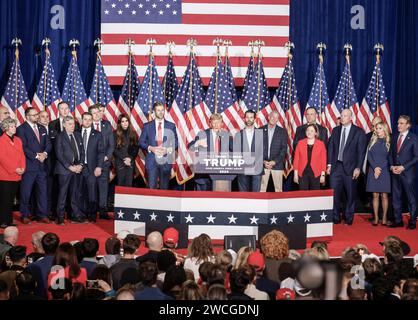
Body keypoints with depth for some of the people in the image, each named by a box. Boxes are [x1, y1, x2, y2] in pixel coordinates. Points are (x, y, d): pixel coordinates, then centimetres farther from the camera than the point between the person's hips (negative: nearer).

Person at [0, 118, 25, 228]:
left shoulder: (18, 140, 15)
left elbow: (22, 155, 13)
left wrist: (23, 168, -3)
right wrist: (14, 169, -15)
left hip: (16, 175, 6)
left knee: (11, 199, 10)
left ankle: (10, 221, 16)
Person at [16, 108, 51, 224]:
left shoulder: (42, 128, 16)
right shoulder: (21, 129, -5)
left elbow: (48, 144, 14)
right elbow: (23, 147, -12)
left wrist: (45, 153, -6)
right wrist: (36, 156, -14)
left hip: (42, 165, 6)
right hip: (29, 165, -6)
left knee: (43, 190, 5)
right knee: (26, 192, 0)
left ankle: (42, 215, 10)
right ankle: (25, 216, 10)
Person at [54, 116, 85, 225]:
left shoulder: (78, 135, 13)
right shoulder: (60, 137, -4)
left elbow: (82, 152, 14)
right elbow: (59, 155, -9)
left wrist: (80, 165, -1)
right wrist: (70, 167, -13)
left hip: (77, 169, 5)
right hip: (65, 169, -5)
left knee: (76, 193, 7)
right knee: (63, 193, -2)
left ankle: (76, 216, 12)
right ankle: (60, 217, 4)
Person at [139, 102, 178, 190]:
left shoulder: (171, 126, 9)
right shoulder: (147, 126, 7)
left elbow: (175, 143, 9)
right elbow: (141, 142, 7)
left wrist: (168, 150, -10)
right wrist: (151, 148, -11)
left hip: (166, 161, 1)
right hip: (152, 161, -1)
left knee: (164, 188, 4)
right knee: (151, 188, -7)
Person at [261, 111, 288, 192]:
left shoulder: (282, 132, 6)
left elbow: (284, 149, 1)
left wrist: (274, 161, -10)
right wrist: (263, 161, -7)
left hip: (277, 164, 0)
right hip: (263, 164, 0)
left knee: (278, 189, -1)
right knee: (261, 189, -2)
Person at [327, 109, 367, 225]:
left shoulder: (359, 132, -1)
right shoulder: (336, 130, 11)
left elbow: (361, 151, -4)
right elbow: (331, 148, 12)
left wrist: (358, 168, -10)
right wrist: (329, 164, 4)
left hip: (350, 167, -3)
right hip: (336, 166, 3)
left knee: (350, 194, 3)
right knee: (334, 193, 0)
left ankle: (349, 218, 13)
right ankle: (335, 218, 9)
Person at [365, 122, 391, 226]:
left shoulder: (389, 142, 2)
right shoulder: (372, 141, 9)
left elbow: (389, 158, 1)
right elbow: (369, 156, 3)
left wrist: (380, 169, -7)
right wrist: (375, 168, -10)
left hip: (384, 171, -2)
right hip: (373, 171, 2)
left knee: (384, 195, -1)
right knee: (375, 195, 1)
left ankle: (384, 218, 3)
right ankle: (376, 218, 3)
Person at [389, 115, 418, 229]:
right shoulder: (395, 137, 12)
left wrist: (403, 167, -14)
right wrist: (392, 166, -2)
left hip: (408, 173, -5)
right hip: (395, 172, 5)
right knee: (396, 197, 7)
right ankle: (398, 220, 15)